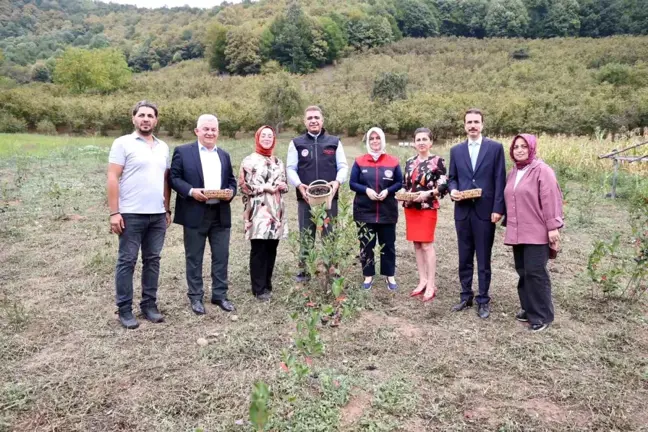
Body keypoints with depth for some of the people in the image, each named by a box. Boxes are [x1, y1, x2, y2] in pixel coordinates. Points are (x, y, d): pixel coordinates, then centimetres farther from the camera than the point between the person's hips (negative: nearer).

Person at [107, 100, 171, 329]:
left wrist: (167, 209, 11)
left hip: (158, 215, 5)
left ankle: (149, 305, 20)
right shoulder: (123, 143, -3)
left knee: (152, 260, 10)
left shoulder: (163, 147, 13)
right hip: (131, 214, -5)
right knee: (127, 261, 2)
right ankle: (124, 310, 12)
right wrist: (114, 213, -13)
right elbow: (113, 179, -7)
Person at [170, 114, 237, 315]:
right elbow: (174, 178, -3)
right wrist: (191, 191, -18)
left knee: (221, 256, 8)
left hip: (221, 213, 4)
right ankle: (195, 297, 17)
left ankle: (220, 295, 21)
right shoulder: (183, 151, 0)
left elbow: (231, 180, 17)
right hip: (195, 213, -4)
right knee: (194, 258, 6)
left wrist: (231, 191, -5)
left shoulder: (224, 155, 16)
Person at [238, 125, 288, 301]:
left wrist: (282, 186, -3)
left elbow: (284, 183, 21)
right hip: (258, 210, -5)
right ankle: (259, 288, 7)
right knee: (258, 250, -2)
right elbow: (243, 185, -7)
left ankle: (267, 284, 21)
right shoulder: (249, 161, -2)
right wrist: (265, 187, -13)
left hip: (276, 210, 5)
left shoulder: (278, 161, 16)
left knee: (271, 249, 9)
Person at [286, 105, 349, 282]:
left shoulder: (334, 142, 9)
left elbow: (343, 166, 6)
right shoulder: (296, 143, 7)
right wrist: (299, 185, -15)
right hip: (305, 197, 0)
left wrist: (337, 182, -14)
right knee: (306, 236, 7)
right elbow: (290, 168, 3)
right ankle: (304, 271, 18)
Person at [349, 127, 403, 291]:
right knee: (366, 245, 4)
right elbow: (352, 183, 1)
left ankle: (390, 276, 19)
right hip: (364, 211, 0)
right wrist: (366, 190, -16)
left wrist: (387, 191, -14)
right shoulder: (359, 161, 2)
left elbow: (399, 183, 5)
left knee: (388, 245, 7)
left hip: (387, 211, 0)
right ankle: (368, 276, 16)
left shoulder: (393, 161, 3)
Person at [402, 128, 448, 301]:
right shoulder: (410, 161, 12)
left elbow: (443, 186, -9)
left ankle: (431, 285, 0)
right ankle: (422, 281, 17)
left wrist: (428, 193, -22)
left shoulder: (437, 161, -5)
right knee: (416, 244, 8)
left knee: (427, 245, -7)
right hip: (410, 207, 6)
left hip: (428, 207, -6)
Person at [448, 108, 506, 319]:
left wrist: (498, 209, -11)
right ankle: (466, 296, 24)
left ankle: (483, 301, 16)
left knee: (483, 259, 4)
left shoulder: (495, 148, 0)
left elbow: (500, 180, -4)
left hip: (485, 211, -3)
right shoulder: (456, 150, 10)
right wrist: (453, 190, -9)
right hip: (462, 211, 3)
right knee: (464, 258, 11)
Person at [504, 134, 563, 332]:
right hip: (517, 232, 7)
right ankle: (529, 309, 23)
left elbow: (551, 199, -13)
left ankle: (542, 315, 7)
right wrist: (509, 226, 20)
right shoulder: (513, 173, 14)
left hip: (537, 232, -7)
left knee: (535, 272, -5)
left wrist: (553, 227, -16)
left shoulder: (542, 170, -9)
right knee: (523, 271, 10)